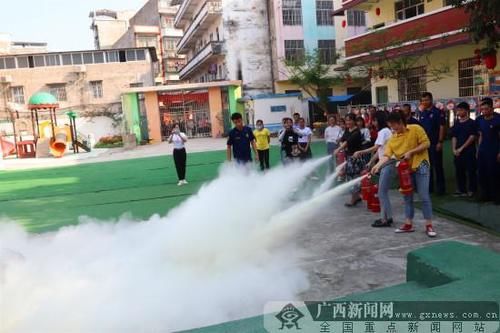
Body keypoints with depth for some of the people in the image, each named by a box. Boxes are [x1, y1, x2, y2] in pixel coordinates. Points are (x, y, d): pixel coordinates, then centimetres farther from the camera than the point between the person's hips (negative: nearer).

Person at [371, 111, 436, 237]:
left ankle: (429, 226, 2)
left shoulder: (416, 129, -8)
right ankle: (408, 224, 18)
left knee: (424, 196, -6)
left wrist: (411, 152, -19)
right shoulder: (393, 138, 1)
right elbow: (387, 155, -9)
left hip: (420, 166, -5)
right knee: (407, 197, 9)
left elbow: (426, 143, -11)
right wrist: (378, 166, -26)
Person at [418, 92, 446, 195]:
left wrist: (440, 142, -15)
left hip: (435, 143, -6)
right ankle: (429, 186, 19)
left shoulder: (438, 112, -6)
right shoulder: (422, 113, 11)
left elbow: (442, 127, -10)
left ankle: (440, 187, 7)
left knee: (437, 165, -1)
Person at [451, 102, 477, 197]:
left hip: (469, 151, -5)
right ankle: (461, 190, 18)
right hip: (457, 152, 5)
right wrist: (454, 149, -3)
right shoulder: (456, 123, 12)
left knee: (470, 171, -1)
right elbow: (454, 137, 10)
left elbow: (472, 137, -10)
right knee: (459, 171, 8)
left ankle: (472, 190, 9)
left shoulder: (471, 123, -3)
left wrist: (461, 148, -13)